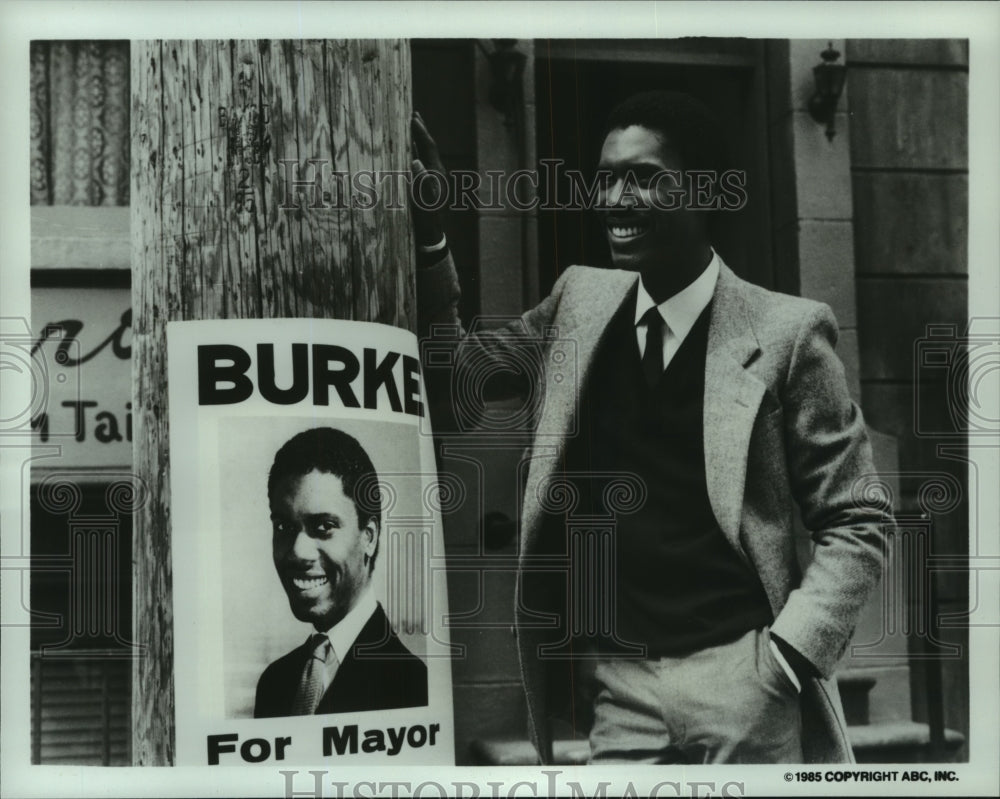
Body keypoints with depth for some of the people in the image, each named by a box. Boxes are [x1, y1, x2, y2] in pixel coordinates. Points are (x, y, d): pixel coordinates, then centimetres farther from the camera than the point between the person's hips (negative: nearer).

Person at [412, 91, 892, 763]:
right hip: (618, 688, 3)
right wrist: (427, 231, 3)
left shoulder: (784, 331, -5)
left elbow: (857, 524, -3)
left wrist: (787, 655, -14)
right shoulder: (580, 302, 7)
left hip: (742, 679, -3)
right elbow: (451, 364, 16)